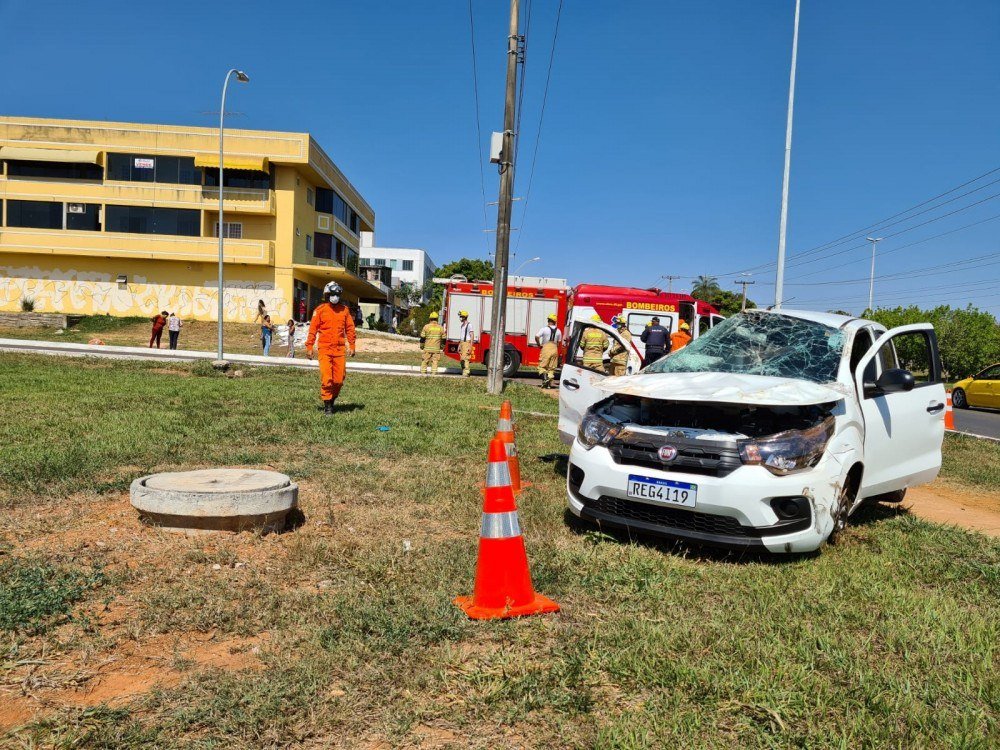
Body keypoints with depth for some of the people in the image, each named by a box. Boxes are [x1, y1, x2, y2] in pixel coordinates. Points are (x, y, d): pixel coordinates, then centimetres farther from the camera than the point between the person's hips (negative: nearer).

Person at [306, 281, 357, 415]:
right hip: (325, 349, -3)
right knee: (326, 379, -7)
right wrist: (309, 347, -3)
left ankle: (332, 400, 25)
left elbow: (350, 329, 13)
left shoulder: (344, 310, 8)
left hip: (340, 350, 3)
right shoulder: (320, 310, 0)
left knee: (339, 380, 3)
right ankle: (327, 406, 3)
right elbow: (312, 329, 1)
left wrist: (351, 346, 8)